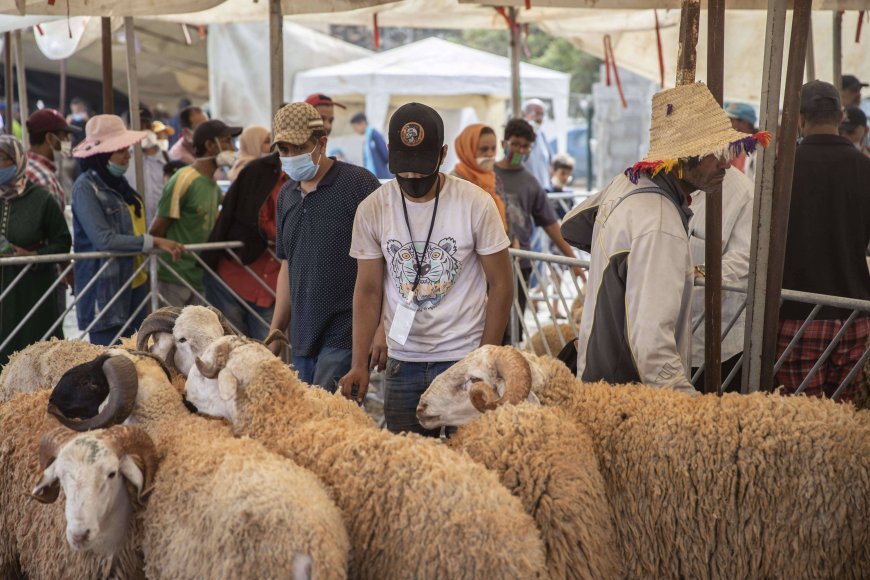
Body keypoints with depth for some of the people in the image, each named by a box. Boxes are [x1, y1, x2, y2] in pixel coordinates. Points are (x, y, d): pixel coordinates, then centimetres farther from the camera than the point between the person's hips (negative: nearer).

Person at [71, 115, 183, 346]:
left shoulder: (118, 182, 11)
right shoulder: (86, 187, -14)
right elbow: (103, 239, -23)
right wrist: (154, 242, -20)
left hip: (134, 284, 8)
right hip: (104, 290, -8)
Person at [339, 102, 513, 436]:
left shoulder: (476, 204, -7)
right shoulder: (372, 210, -1)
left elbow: (501, 285, -2)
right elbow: (368, 290, 5)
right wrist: (359, 365, -3)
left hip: (464, 357, -2)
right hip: (402, 361, 2)